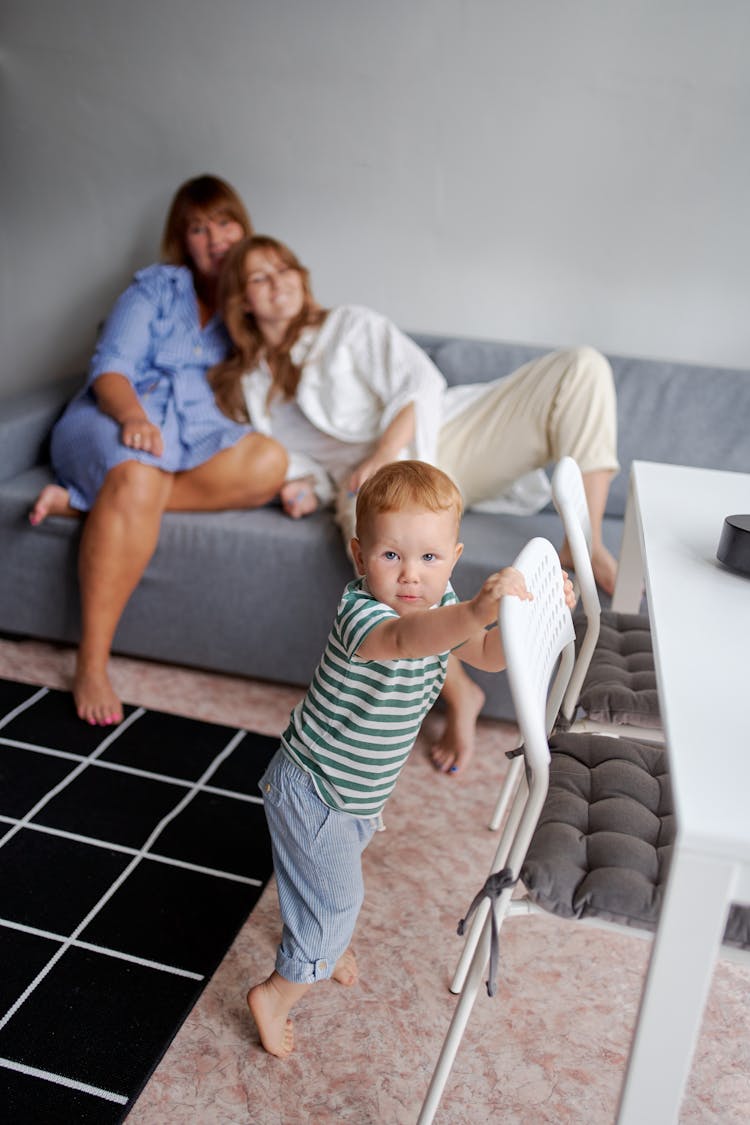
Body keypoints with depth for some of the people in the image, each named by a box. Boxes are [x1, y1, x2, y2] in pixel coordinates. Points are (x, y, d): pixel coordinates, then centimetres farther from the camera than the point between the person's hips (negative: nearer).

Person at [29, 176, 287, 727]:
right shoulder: (157, 287, 13)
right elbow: (110, 370, -1)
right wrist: (132, 415, -22)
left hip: (196, 430, 3)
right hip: (120, 415, -3)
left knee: (270, 462, -31)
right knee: (137, 479, -40)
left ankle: (84, 500, -28)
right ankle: (92, 665, -34)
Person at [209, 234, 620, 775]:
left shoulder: (349, 324, 15)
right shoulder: (248, 385, 21)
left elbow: (421, 380, 0)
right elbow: (296, 461, 18)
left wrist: (384, 451, -18)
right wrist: (305, 487, -8)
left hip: (447, 438, 2)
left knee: (582, 367, -18)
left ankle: (587, 547, -19)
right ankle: (457, 693, -32)